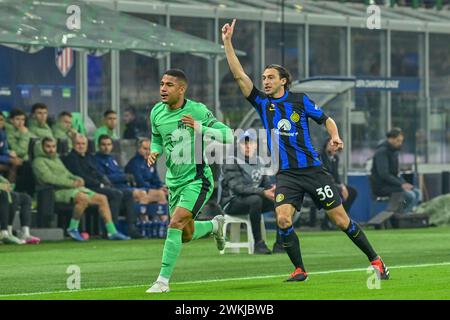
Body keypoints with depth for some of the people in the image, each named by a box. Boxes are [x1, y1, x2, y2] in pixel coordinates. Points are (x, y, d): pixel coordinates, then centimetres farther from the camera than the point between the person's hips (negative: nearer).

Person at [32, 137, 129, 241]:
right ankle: (73, 228, -22)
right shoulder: (39, 161, 1)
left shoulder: (57, 159, 28)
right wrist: (72, 183, -17)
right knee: (83, 198, -36)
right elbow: (48, 178, -14)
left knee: (102, 198, -3)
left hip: (73, 189, 9)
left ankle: (112, 232, -4)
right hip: (58, 191, -9)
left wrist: (77, 179, 2)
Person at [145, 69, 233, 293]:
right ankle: (215, 225, 48)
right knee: (186, 235, 14)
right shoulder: (156, 112, 1)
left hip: (197, 179, -7)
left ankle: (163, 280, -16)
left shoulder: (197, 111, -15)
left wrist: (200, 128, -28)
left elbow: (227, 135, -14)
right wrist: (154, 151, -3)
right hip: (174, 181, 7)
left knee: (175, 224, -22)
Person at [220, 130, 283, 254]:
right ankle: (258, 244, -32)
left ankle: (279, 244, -13)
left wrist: (273, 190, -17)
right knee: (255, 199, -37)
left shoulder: (259, 162, 12)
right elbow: (237, 188, -25)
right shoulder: (231, 163, -12)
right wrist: (263, 192, -36)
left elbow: (267, 184, 10)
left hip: (254, 201, 7)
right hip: (231, 203, -7)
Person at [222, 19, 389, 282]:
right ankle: (300, 270, -6)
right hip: (286, 174, 2)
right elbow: (239, 75, -1)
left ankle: (375, 260, 13)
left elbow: (326, 120, 10)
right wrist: (228, 42, -7)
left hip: (313, 169, -2)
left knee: (341, 220, -1)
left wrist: (335, 136, -11)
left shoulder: (300, 100, 1)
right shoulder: (262, 103, 6)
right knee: (283, 219, -19)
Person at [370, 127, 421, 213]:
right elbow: (383, 174, -23)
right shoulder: (382, 151, -15)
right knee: (410, 195, -22)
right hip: (381, 186, -10)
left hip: (391, 183, 10)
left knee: (417, 192, -3)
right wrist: (401, 184, -21)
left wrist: (404, 183, 3)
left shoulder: (394, 151, 15)